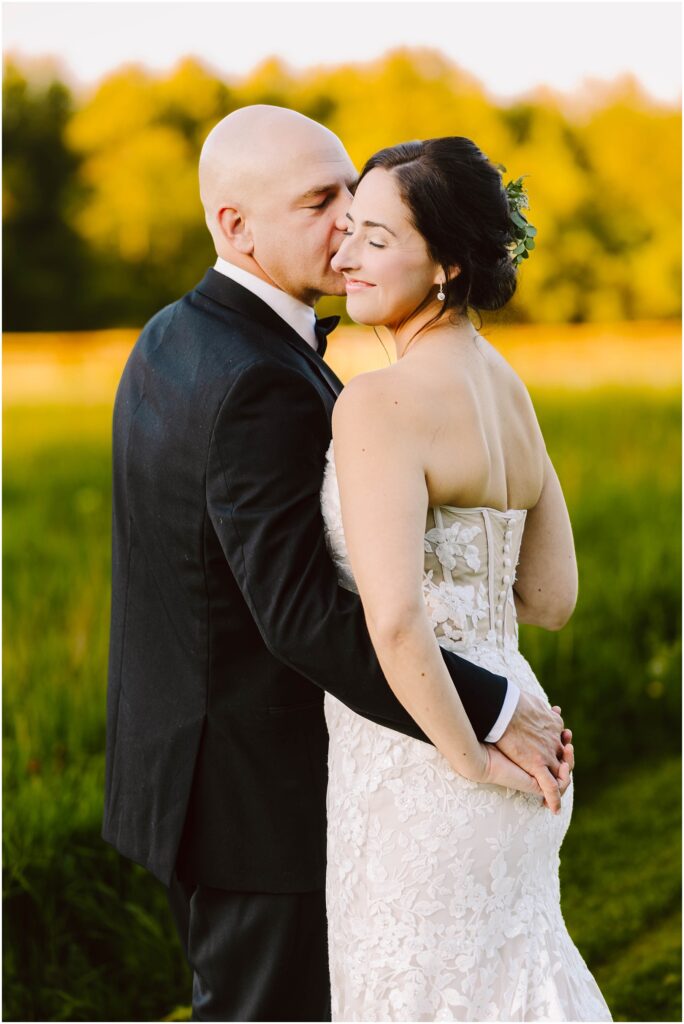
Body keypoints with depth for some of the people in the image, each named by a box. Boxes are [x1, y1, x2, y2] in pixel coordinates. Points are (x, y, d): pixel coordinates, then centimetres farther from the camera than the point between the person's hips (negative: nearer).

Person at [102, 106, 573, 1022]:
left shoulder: (172, 341, 6)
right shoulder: (259, 386, -26)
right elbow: (305, 618, -32)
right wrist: (498, 714, -27)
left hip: (193, 765, 9)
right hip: (260, 796, -9)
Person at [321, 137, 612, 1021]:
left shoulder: (380, 404, -20)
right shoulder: (506, 386, 6)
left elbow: (395, 618, -30)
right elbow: (551, 599, 12)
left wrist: (468, 756, -17)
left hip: (421, 774, -8)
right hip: (503, 707, 9)